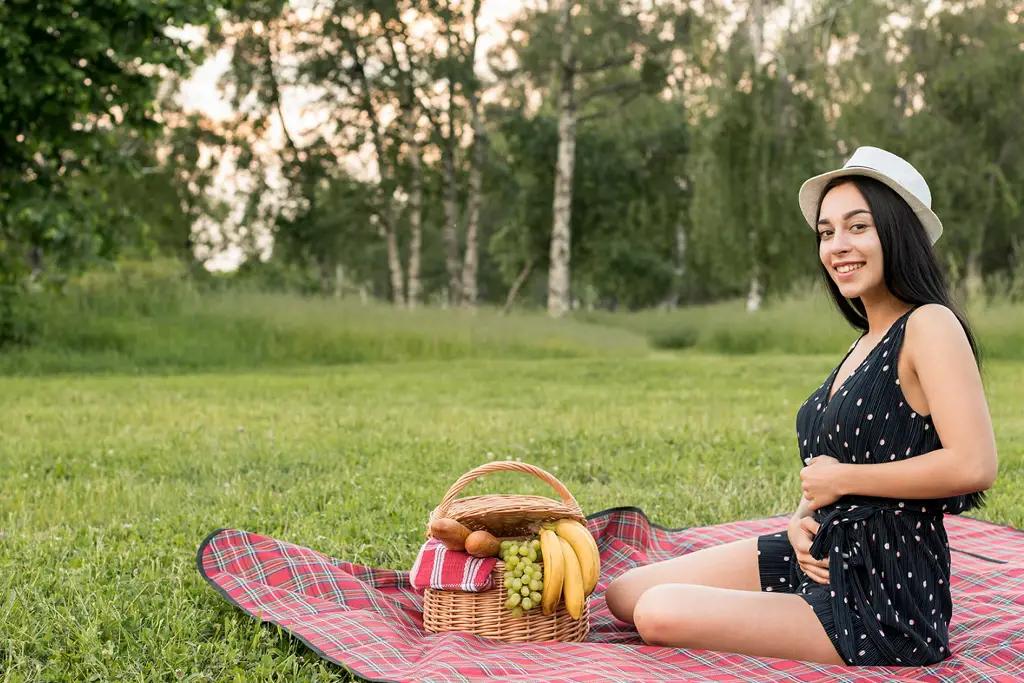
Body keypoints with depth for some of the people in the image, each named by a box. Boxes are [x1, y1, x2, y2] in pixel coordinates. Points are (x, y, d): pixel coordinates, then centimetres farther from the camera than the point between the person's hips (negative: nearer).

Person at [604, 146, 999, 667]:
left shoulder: (930, 326, -15)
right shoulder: (865, 341, 12)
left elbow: (974, 464, -27)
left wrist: (842, 478, -16)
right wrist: (801, 520, -4)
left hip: (884, 593, -9)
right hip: (821, 554, 9)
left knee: (661, 614, -21)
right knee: (624, 595, 5)